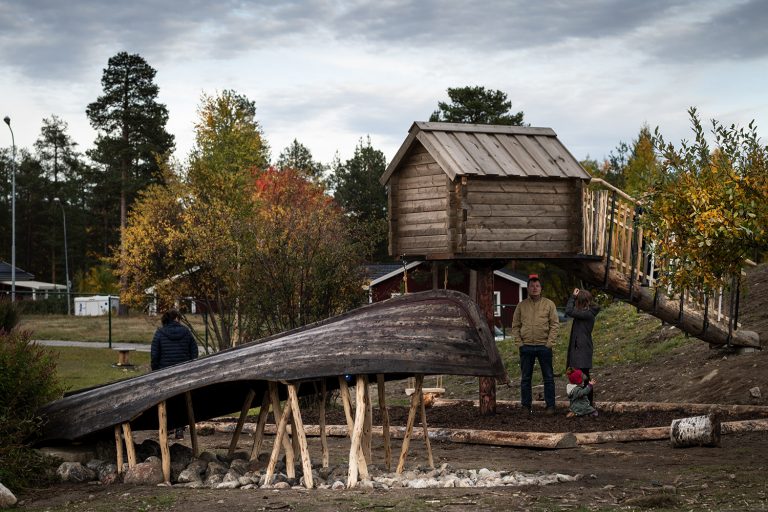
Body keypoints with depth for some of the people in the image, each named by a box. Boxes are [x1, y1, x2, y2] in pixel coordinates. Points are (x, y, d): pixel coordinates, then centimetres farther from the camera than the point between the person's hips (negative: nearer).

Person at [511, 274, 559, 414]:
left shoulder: (549, 304, 3)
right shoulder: (521, 306, 8)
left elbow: (555, 324, -1)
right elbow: (515, 325, 8)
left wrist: (550, 342, -9)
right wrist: (519, 342, -2)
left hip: (544, 346, -2)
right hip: (526, 347, 2)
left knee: (548, 377, 2)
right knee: (525, 378, 6)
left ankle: (550, 405, 7)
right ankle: (526, 406, 13)